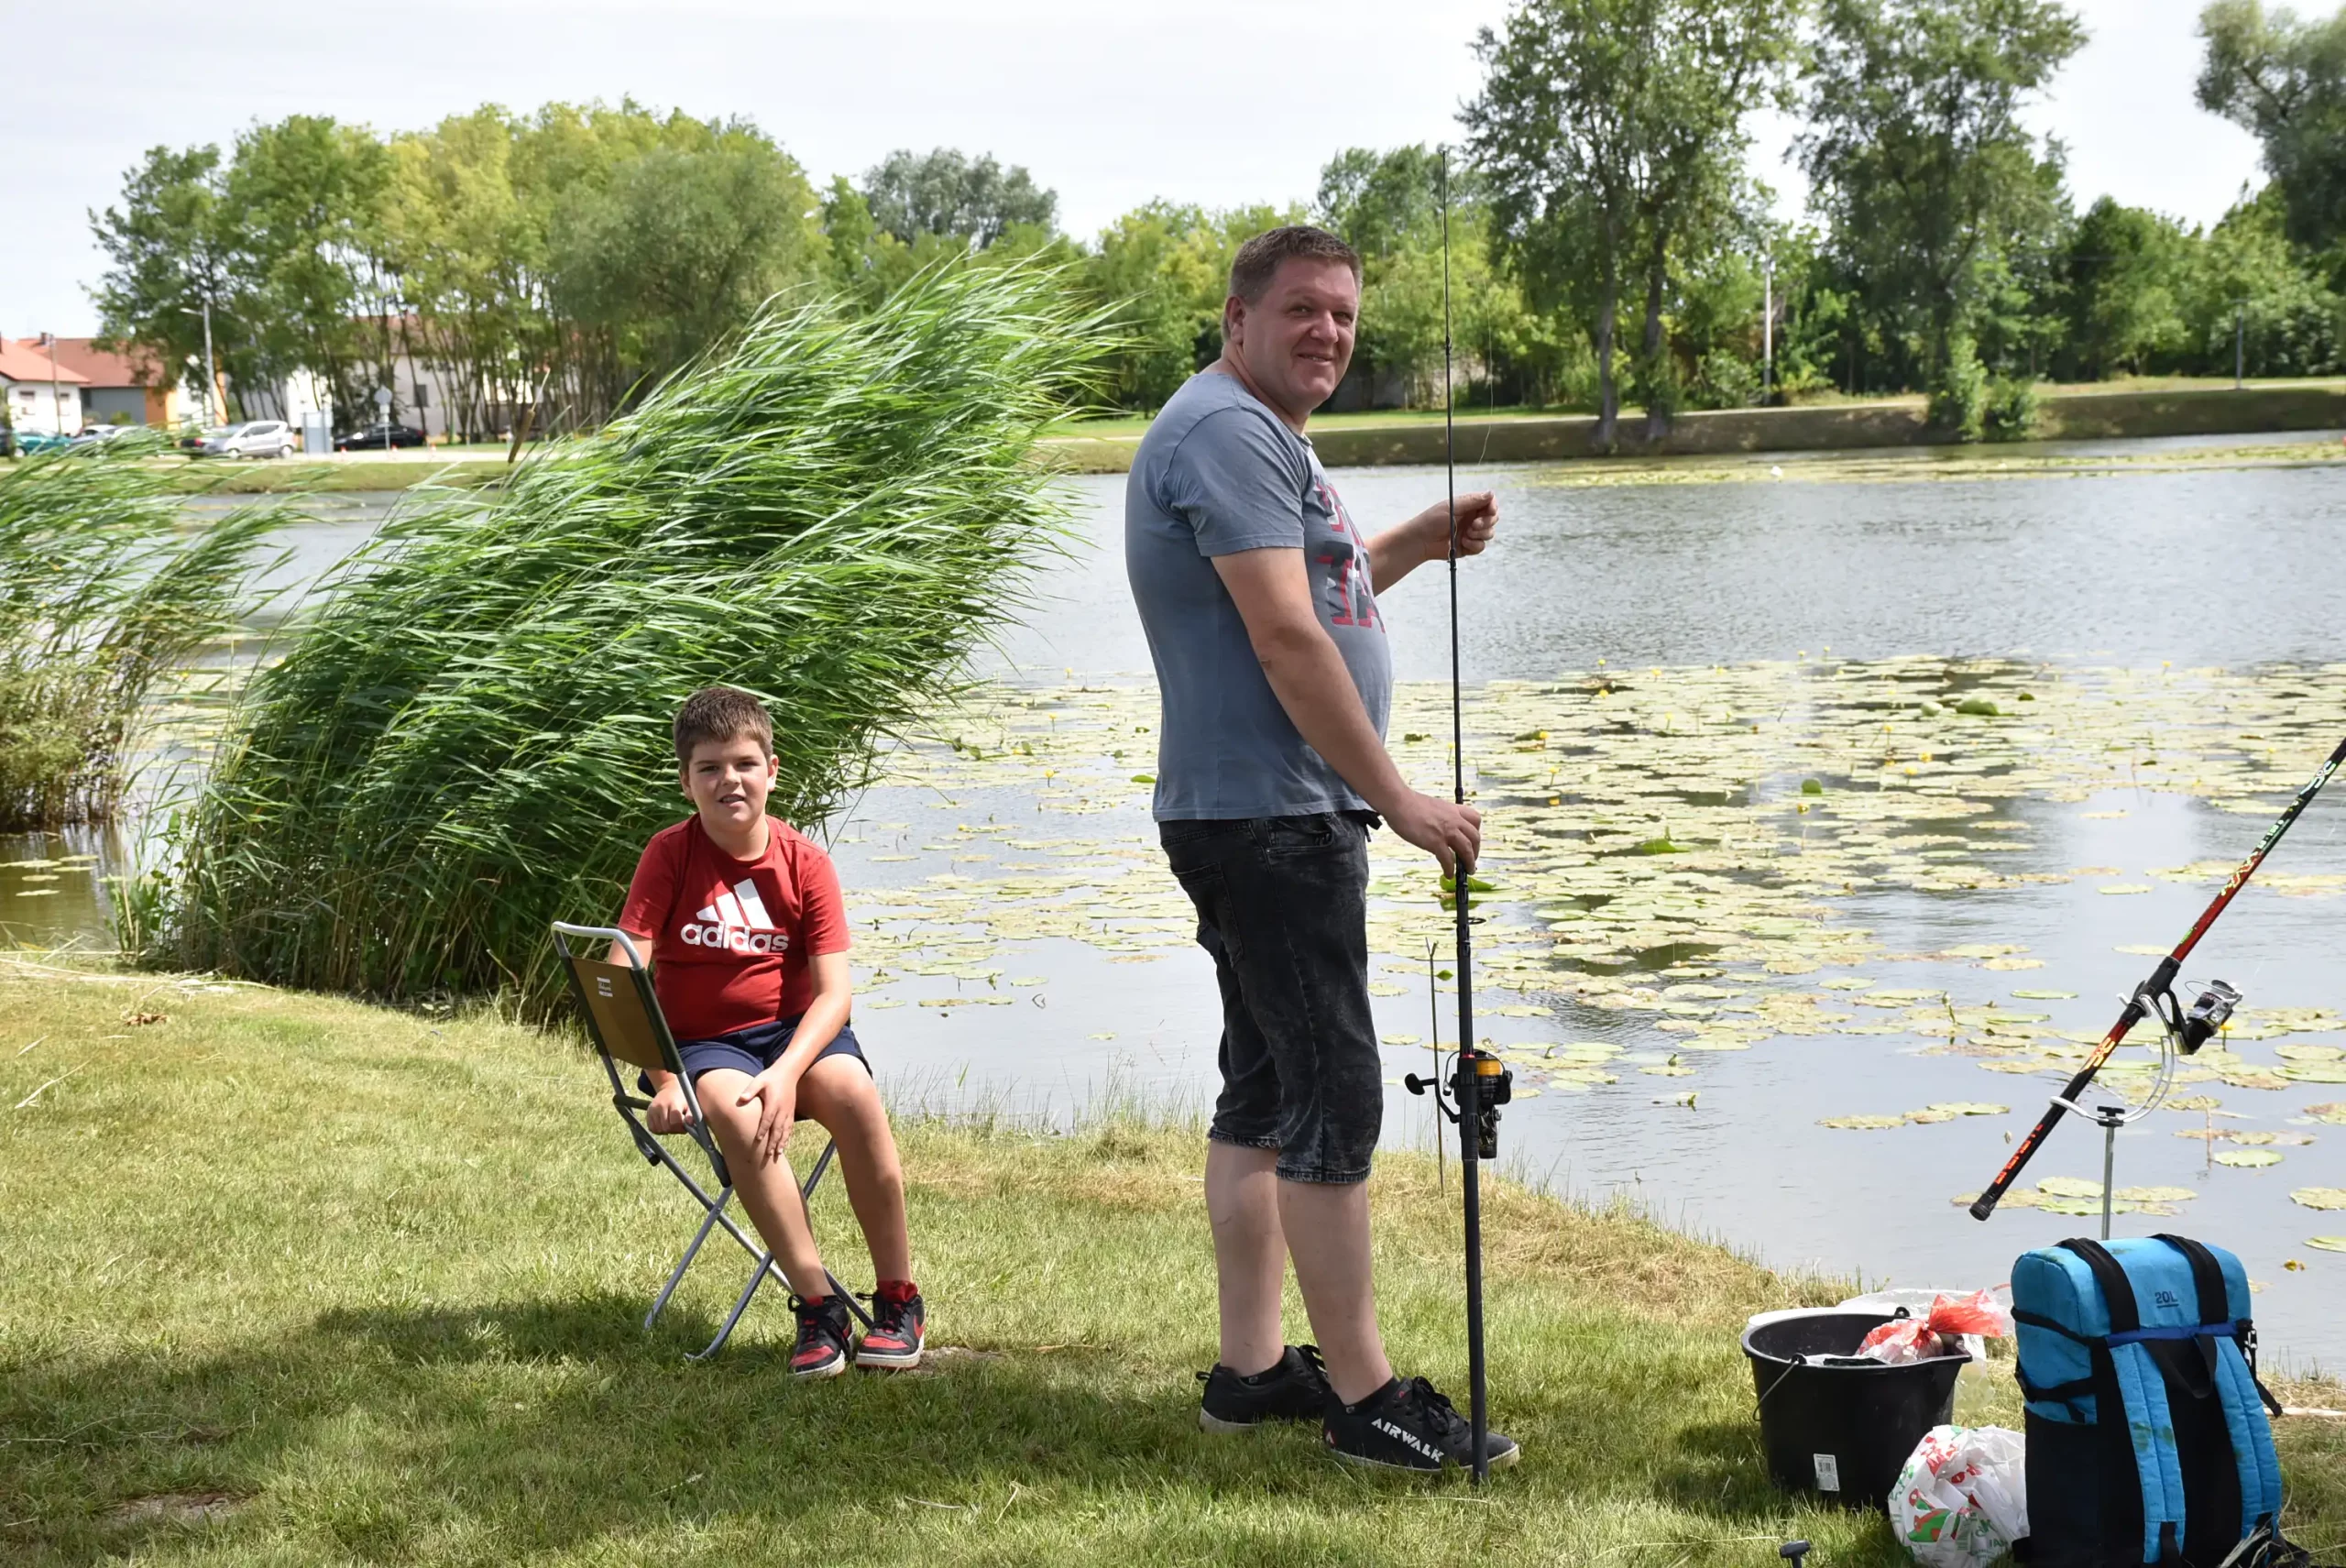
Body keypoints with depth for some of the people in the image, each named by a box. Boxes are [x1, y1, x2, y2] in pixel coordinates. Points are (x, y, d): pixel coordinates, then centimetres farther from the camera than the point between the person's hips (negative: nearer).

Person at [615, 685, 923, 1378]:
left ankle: (898, 1300, -21)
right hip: (701, 1041, -1)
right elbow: (619, 976, -11)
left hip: (794, 1029, 1)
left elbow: (834, 991, -8)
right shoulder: (669, 854, -5)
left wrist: (786, 1072, -26)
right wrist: (663, 1081, -23)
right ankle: (817, 1304, -29)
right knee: (734, 1111, -35)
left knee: (851, 1089, -32)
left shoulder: (805, 861, -2)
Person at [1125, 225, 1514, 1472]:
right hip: (1270, 820, -11)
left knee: (1265, 1091, 13)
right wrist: (1397, 797, -19)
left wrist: (1417, 544, 16)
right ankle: (1364, 1399, -3)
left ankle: (1250, 1368, 20)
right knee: (1334, 1101, -8)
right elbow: (1286, 639, -21)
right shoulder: (1227, 431, -15)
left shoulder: (1261, 434, 20)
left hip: (1264, 821, 11)